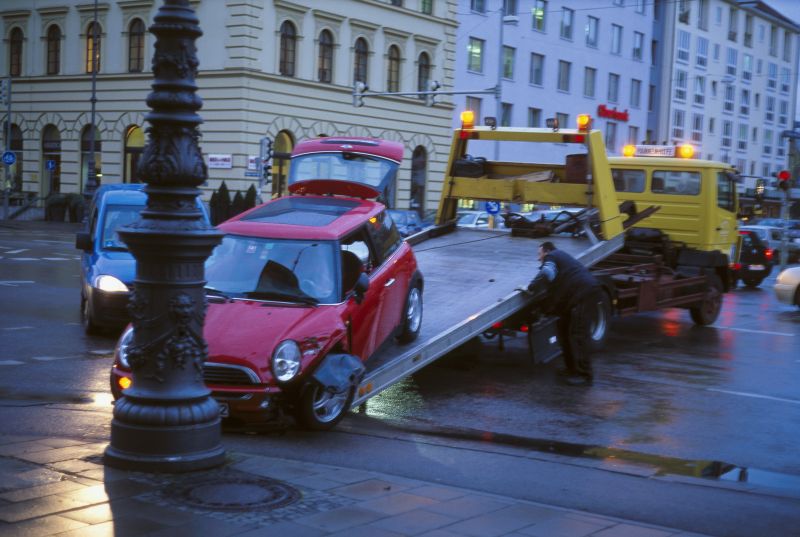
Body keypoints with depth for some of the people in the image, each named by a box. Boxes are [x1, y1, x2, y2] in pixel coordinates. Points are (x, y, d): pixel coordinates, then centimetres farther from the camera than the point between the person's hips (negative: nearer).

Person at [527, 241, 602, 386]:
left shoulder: (550, 258, 0)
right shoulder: (561, 256, 30)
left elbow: (546, 275, -21)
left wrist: (531, 288, -9)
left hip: (584, 291, -10)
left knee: (577, 334, -12)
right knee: (565, 329, 17)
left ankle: (584, 375, -15)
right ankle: (572, 368, 23)